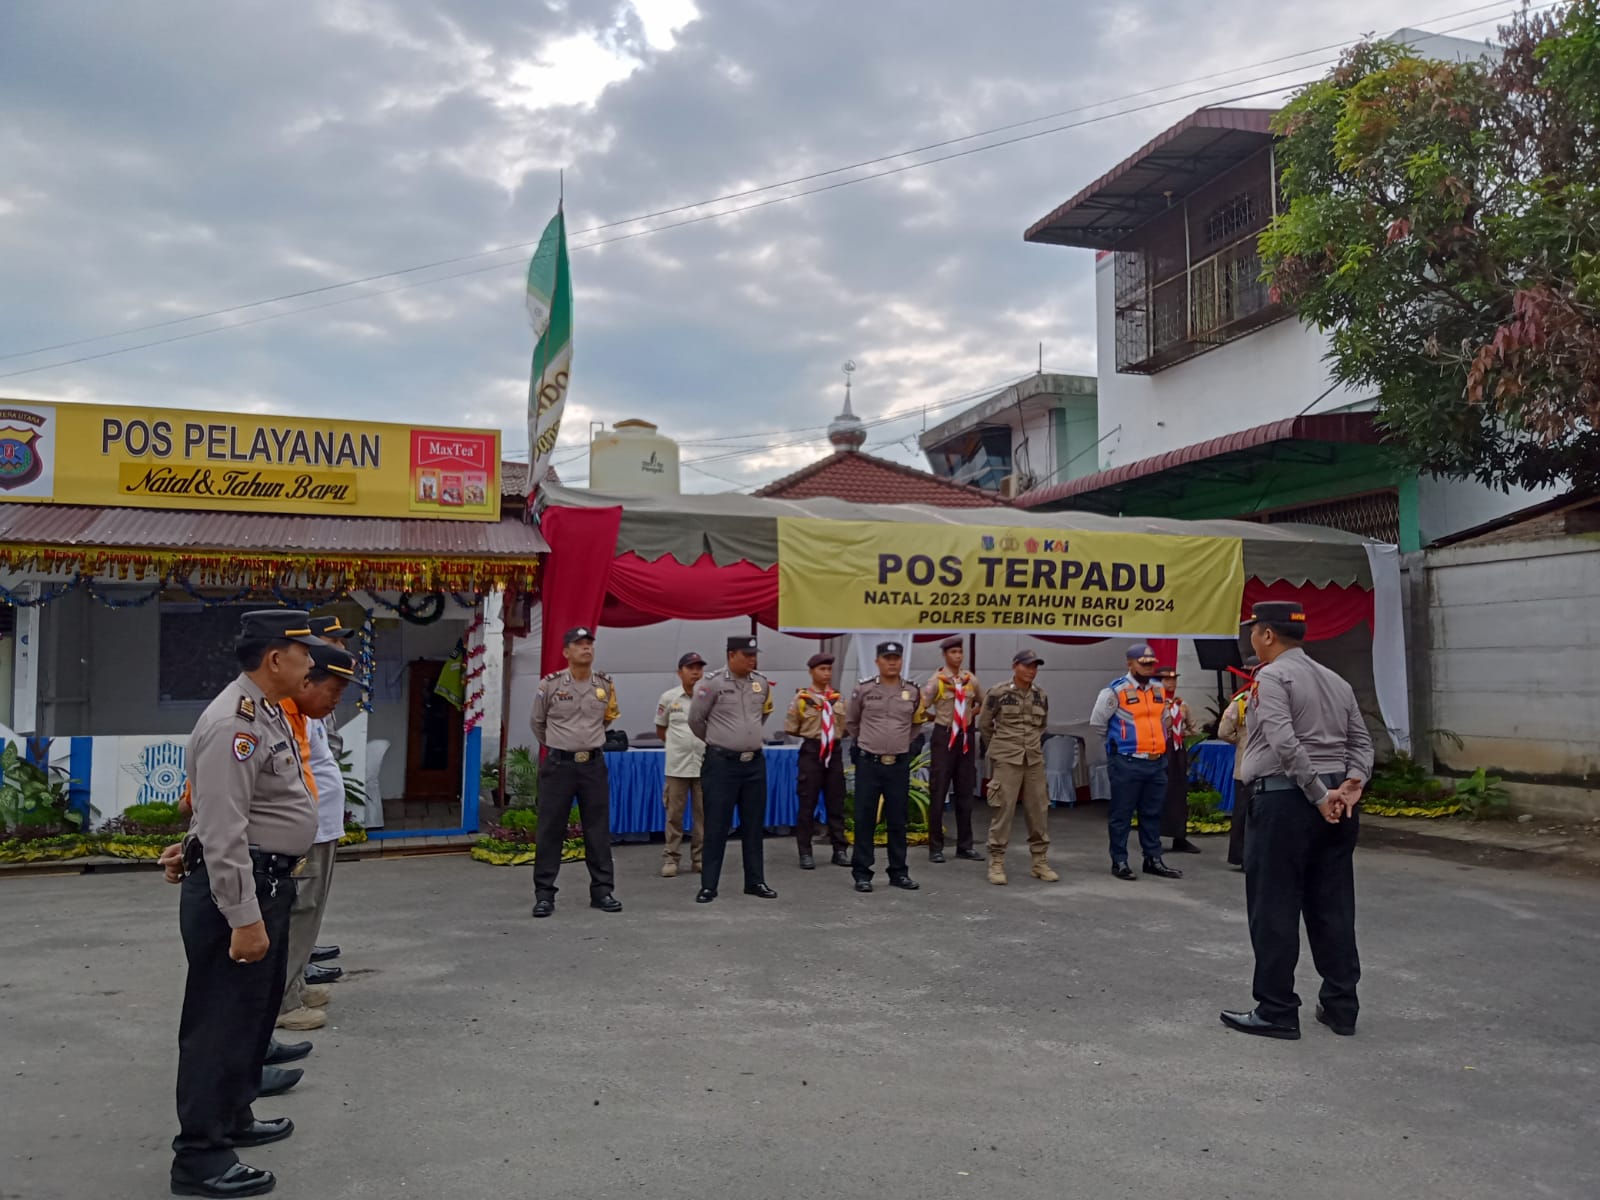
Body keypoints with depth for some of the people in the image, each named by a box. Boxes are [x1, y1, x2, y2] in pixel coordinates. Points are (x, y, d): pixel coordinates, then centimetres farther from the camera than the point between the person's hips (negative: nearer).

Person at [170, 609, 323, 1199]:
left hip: (267, 883, 11)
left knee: (255, 1010, 21)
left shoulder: (266, 712, 11)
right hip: (237, 888, -11)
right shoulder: (235, 723, -22)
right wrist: (243, 918, -25)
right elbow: (223, 832, -26)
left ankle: (233, 1117, 36)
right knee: (223, 1019, -1)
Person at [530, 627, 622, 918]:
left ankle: (602, 891, 15)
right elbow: (538, 723, 11)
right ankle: (544, 894, 9)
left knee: (598, 829, 7)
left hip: (594, 764, 3)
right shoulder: (550, 685, -5)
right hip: (558, 765, -3)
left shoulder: (606, 685, 3)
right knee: (550, 830, 1)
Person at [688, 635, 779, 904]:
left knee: (754, 824, 11)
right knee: (717, 826, -1)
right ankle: (708, 885, 7)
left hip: (755, 762, 5)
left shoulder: (762, 682, 5)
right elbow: (696, 719, -1)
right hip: (722, 762, -5)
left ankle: (755, 881, 21)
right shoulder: (713, 683, -10)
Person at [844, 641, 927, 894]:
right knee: (865, 819, 1)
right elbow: (850, 722, 11)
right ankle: (862, 873, 9)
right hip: (868, 762, -2)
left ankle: (898, 872, 19)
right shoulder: (863, 690, -3)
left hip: (899, 764, 2)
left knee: (898, 820, 8)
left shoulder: (912, 693, 5)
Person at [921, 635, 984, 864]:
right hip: (944, 737, -5)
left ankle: (965, 846, 19)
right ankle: (935, 847, 6)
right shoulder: (936, 680, -9)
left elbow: (984, 704, 21)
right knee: (938, 793, -1)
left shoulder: (971, 679, 7)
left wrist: (971, 715, 8)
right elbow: (921, 707, -18)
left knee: (965, 793, 10)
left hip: (967, 737, 5)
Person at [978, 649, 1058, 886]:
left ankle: (1040, 862, 16)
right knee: (1003, 810, -4)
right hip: (1006, 761, -4)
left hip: (1035, 761, 4)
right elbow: (984, 725, 4)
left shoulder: (1041, 697, 6)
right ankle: (996, 863, 4)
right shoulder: (998, 694, -7)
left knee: (1039, 811, 6)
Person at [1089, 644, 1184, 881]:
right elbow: (1097, 722, -4)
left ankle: (1153, 859, 22)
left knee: (1152, 814, 13)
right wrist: (1119, 740, 4)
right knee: (1122, 815, 1)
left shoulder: (1159, 690, 11)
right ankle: (1119, 862, 8)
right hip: (1127, 763, -6)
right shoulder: (1116, 690, -9)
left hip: (1157, 762, 6)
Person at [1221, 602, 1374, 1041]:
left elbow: (1284, 744, -20)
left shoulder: (1271, 677, -8)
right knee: (1333, 907, 12)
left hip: (1284, 799, -8)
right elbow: (1362, 741, 11)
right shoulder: (1337, 681, 17)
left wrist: (1318, 795, -17)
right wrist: (1352, 784, -3)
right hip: (1335, 803, 8)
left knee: (1274, 909, 0)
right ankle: (1341, 1006, 18)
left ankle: (1276, 1011, 4)